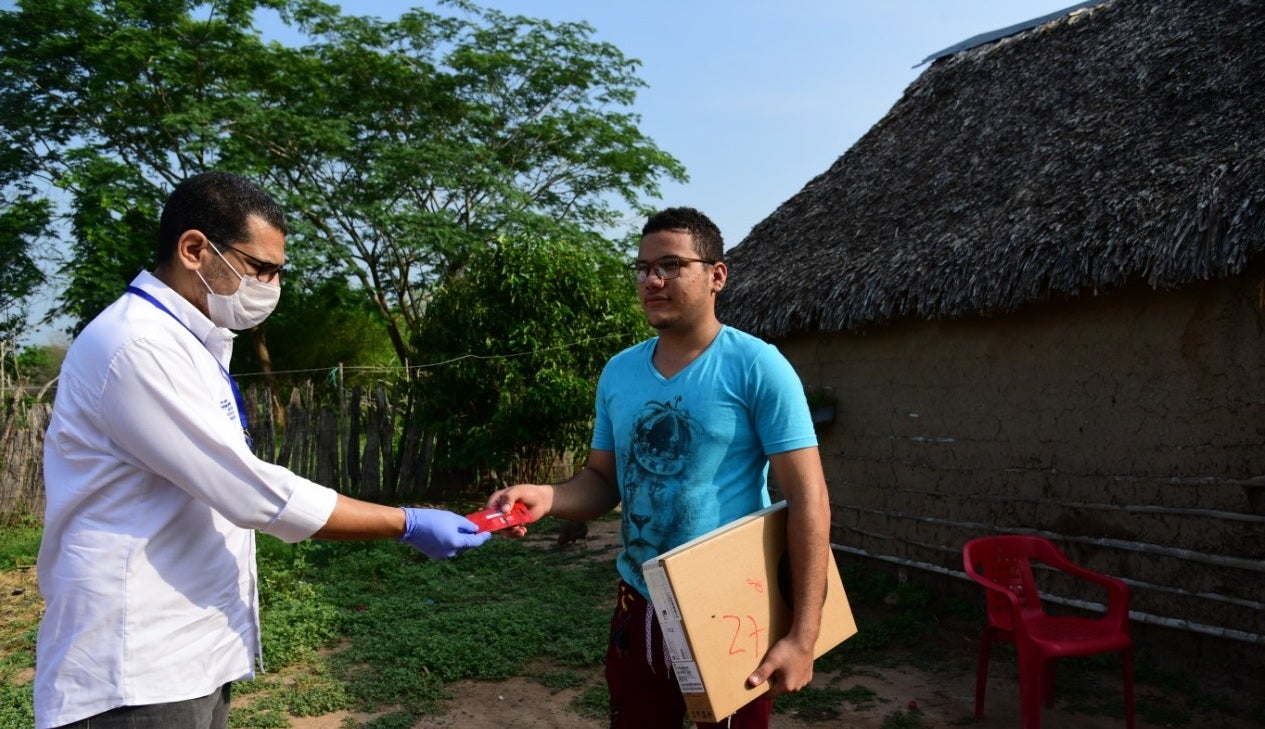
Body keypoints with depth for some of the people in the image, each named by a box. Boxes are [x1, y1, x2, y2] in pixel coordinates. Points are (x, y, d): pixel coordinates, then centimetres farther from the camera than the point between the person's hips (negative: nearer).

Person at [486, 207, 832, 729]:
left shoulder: (756, 367, -14)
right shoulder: (619, 372, 3)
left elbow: (807, 498, -16)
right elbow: (603, 481, 10)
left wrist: (802, 636, -20)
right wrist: (546, 497, -13)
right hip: (639, 606, 5)